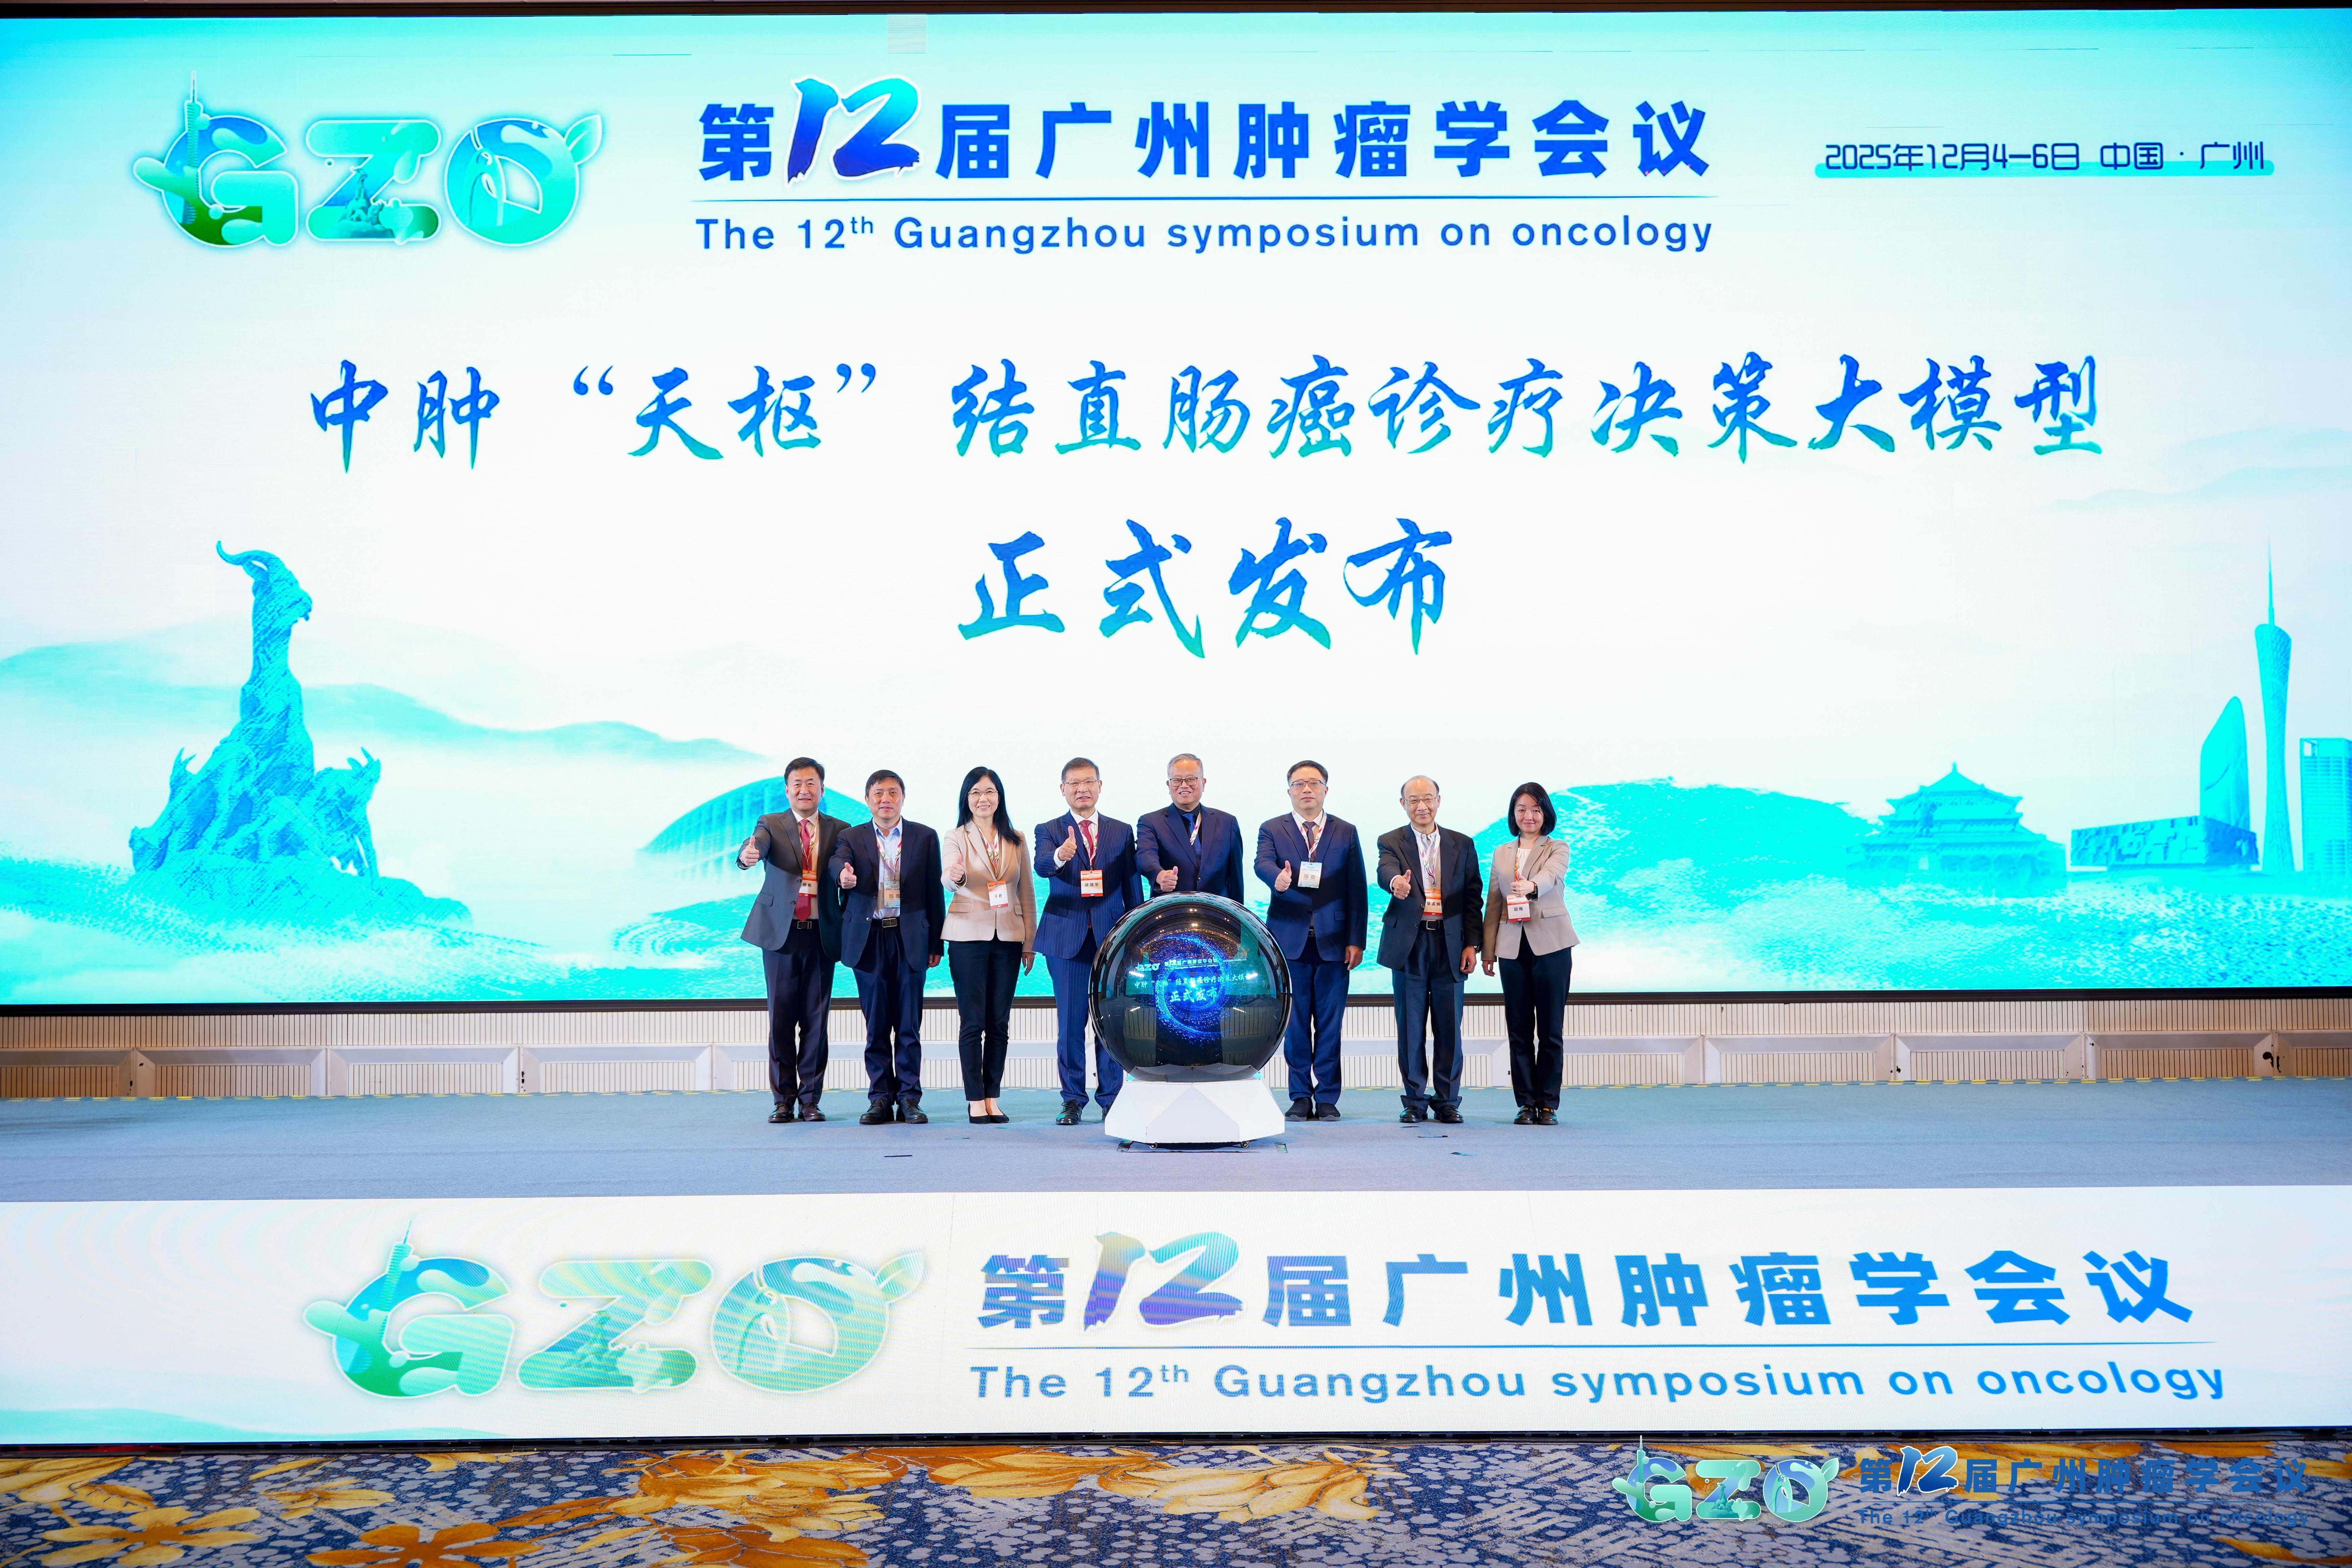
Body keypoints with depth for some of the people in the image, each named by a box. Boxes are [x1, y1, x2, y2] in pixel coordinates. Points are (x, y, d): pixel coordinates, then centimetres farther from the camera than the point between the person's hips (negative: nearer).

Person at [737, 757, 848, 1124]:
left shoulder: (839, 830, 9)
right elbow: (757, 847, -17)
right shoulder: (771, 824, 5)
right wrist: (747, 855, -40)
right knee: (781, 1018, 2)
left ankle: (810, 1099, 11)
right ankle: (784, 1099, 10)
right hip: (781, 932, -1)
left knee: (816, 1019, 3)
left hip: (822, 936, 1)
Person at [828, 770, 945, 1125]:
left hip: (910, 939, 0)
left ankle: (909, 1098, 8)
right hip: (869, 939, 0)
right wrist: (844, 874, -37)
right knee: (876, 1025, 4)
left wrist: (937, 943, 3)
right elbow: (837, 860, -13)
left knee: (909, 1024, 1)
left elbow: (935, 893, 7)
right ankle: (881, 1099, 10)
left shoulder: (925, 837, 8)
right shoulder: (852, 837, 9)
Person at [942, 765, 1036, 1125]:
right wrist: (956, 876, -43)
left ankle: (993, 1098, 10)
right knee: (973, 1021, -2)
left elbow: (1027, 892, 11)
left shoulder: (1015, 841, 9)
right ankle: (975, 1100, 2)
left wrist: (1030, 942, 7)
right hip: (968, 936, -3)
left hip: (1008, 937, 3)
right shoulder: (956, 838, 0)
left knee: (999, 1021, 5)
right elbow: (948, 876, -18)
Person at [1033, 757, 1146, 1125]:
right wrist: (1060, 855, -39)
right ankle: (1073, 1099, 10)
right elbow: (1042, 866, -16)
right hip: (1067, 938, -1)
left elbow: (1133, 887, 11)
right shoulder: (1049, 831, 6)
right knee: (1070, 1023, 1)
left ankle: (1111, 1098, 10)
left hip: (1112, 937, 1)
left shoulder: (1122, 832, 12)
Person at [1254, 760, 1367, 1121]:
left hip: (1333, 941, 1)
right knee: (1295, 1023, 3)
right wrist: (1278, 878, -37)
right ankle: (1301, 1097, 12)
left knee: (1330, 1024, 2)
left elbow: (1357, 891, 7)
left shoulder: (1346, 833, 11)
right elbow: (1263, 864, -13)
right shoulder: (1272, 830, 8)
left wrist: (1356, 940, -1)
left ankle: (1327, 1098, 11)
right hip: (1290, 940, -1)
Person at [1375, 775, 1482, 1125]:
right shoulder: (1391, 842, 5)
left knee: (1449, 1027, 3)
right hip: (1409, 943, -1)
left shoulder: (1463, 845, 11)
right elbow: (1386, 870, -18)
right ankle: (1415, 1101, 11)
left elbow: (1473, 898, 8)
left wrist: (1471, 944, -1)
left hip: (1450, 945, 1)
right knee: (1411, 1027, 2)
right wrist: (1395, 881, -42)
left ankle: (1447, 1101, 12)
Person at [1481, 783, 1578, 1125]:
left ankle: (1548, 1104, 7)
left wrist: (1531, 885, -42)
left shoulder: (1557, 850, 4)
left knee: (1550, 1029, -1)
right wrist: (1488, 950, 7)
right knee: (1519, 1030, 4)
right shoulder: (1502, 853, 15)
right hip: (1513, 946, 3)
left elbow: (1551, 876, -19)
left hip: (1551, 944, -3)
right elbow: (1493, 903, 14)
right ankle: (1526, 1103, 11)